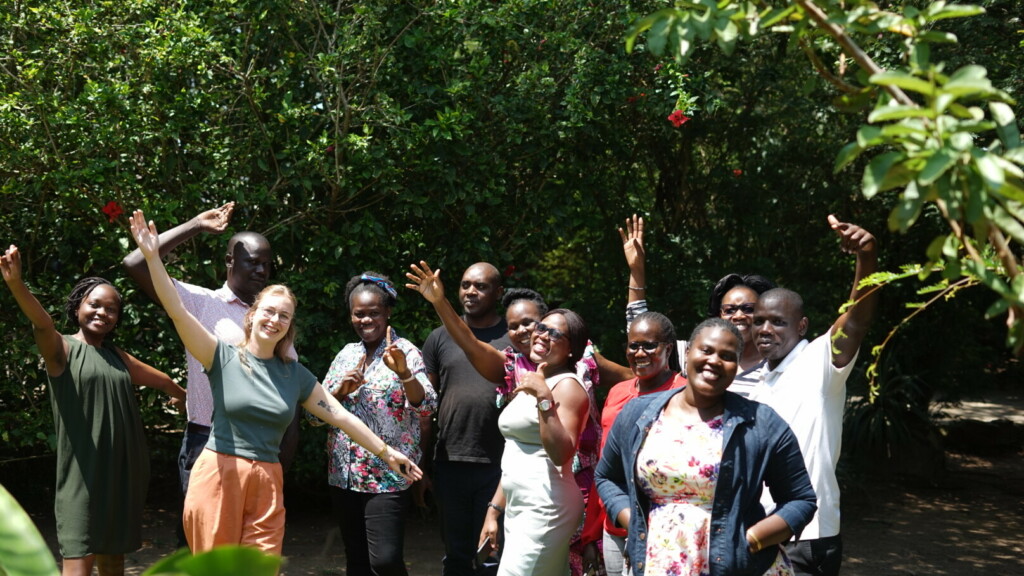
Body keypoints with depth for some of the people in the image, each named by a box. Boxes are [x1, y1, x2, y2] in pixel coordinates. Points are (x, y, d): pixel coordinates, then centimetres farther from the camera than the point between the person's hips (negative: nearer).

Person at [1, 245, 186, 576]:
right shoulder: (62, 349, -4)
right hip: (83, 472, -6)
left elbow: (160, 380, 31)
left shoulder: (118, 356, 16)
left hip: (122, 471, 6)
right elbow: (42, 324, -24)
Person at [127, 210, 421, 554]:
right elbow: (178, 311, -11)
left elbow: (339, 415, 14)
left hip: (267, 482, 3)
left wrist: (385, 452, 14)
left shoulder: (295, 375, 10)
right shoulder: (224, 357, 0)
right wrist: (153, 256, -21)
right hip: (219, 475, -3)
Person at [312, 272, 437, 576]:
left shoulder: (404, 352, -4)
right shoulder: (346, 354, 11)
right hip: (343, 474, 5)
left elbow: (426, 408, -17)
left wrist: (404, 373, -33)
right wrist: (341, 390, -8)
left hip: (387, 475, -5)